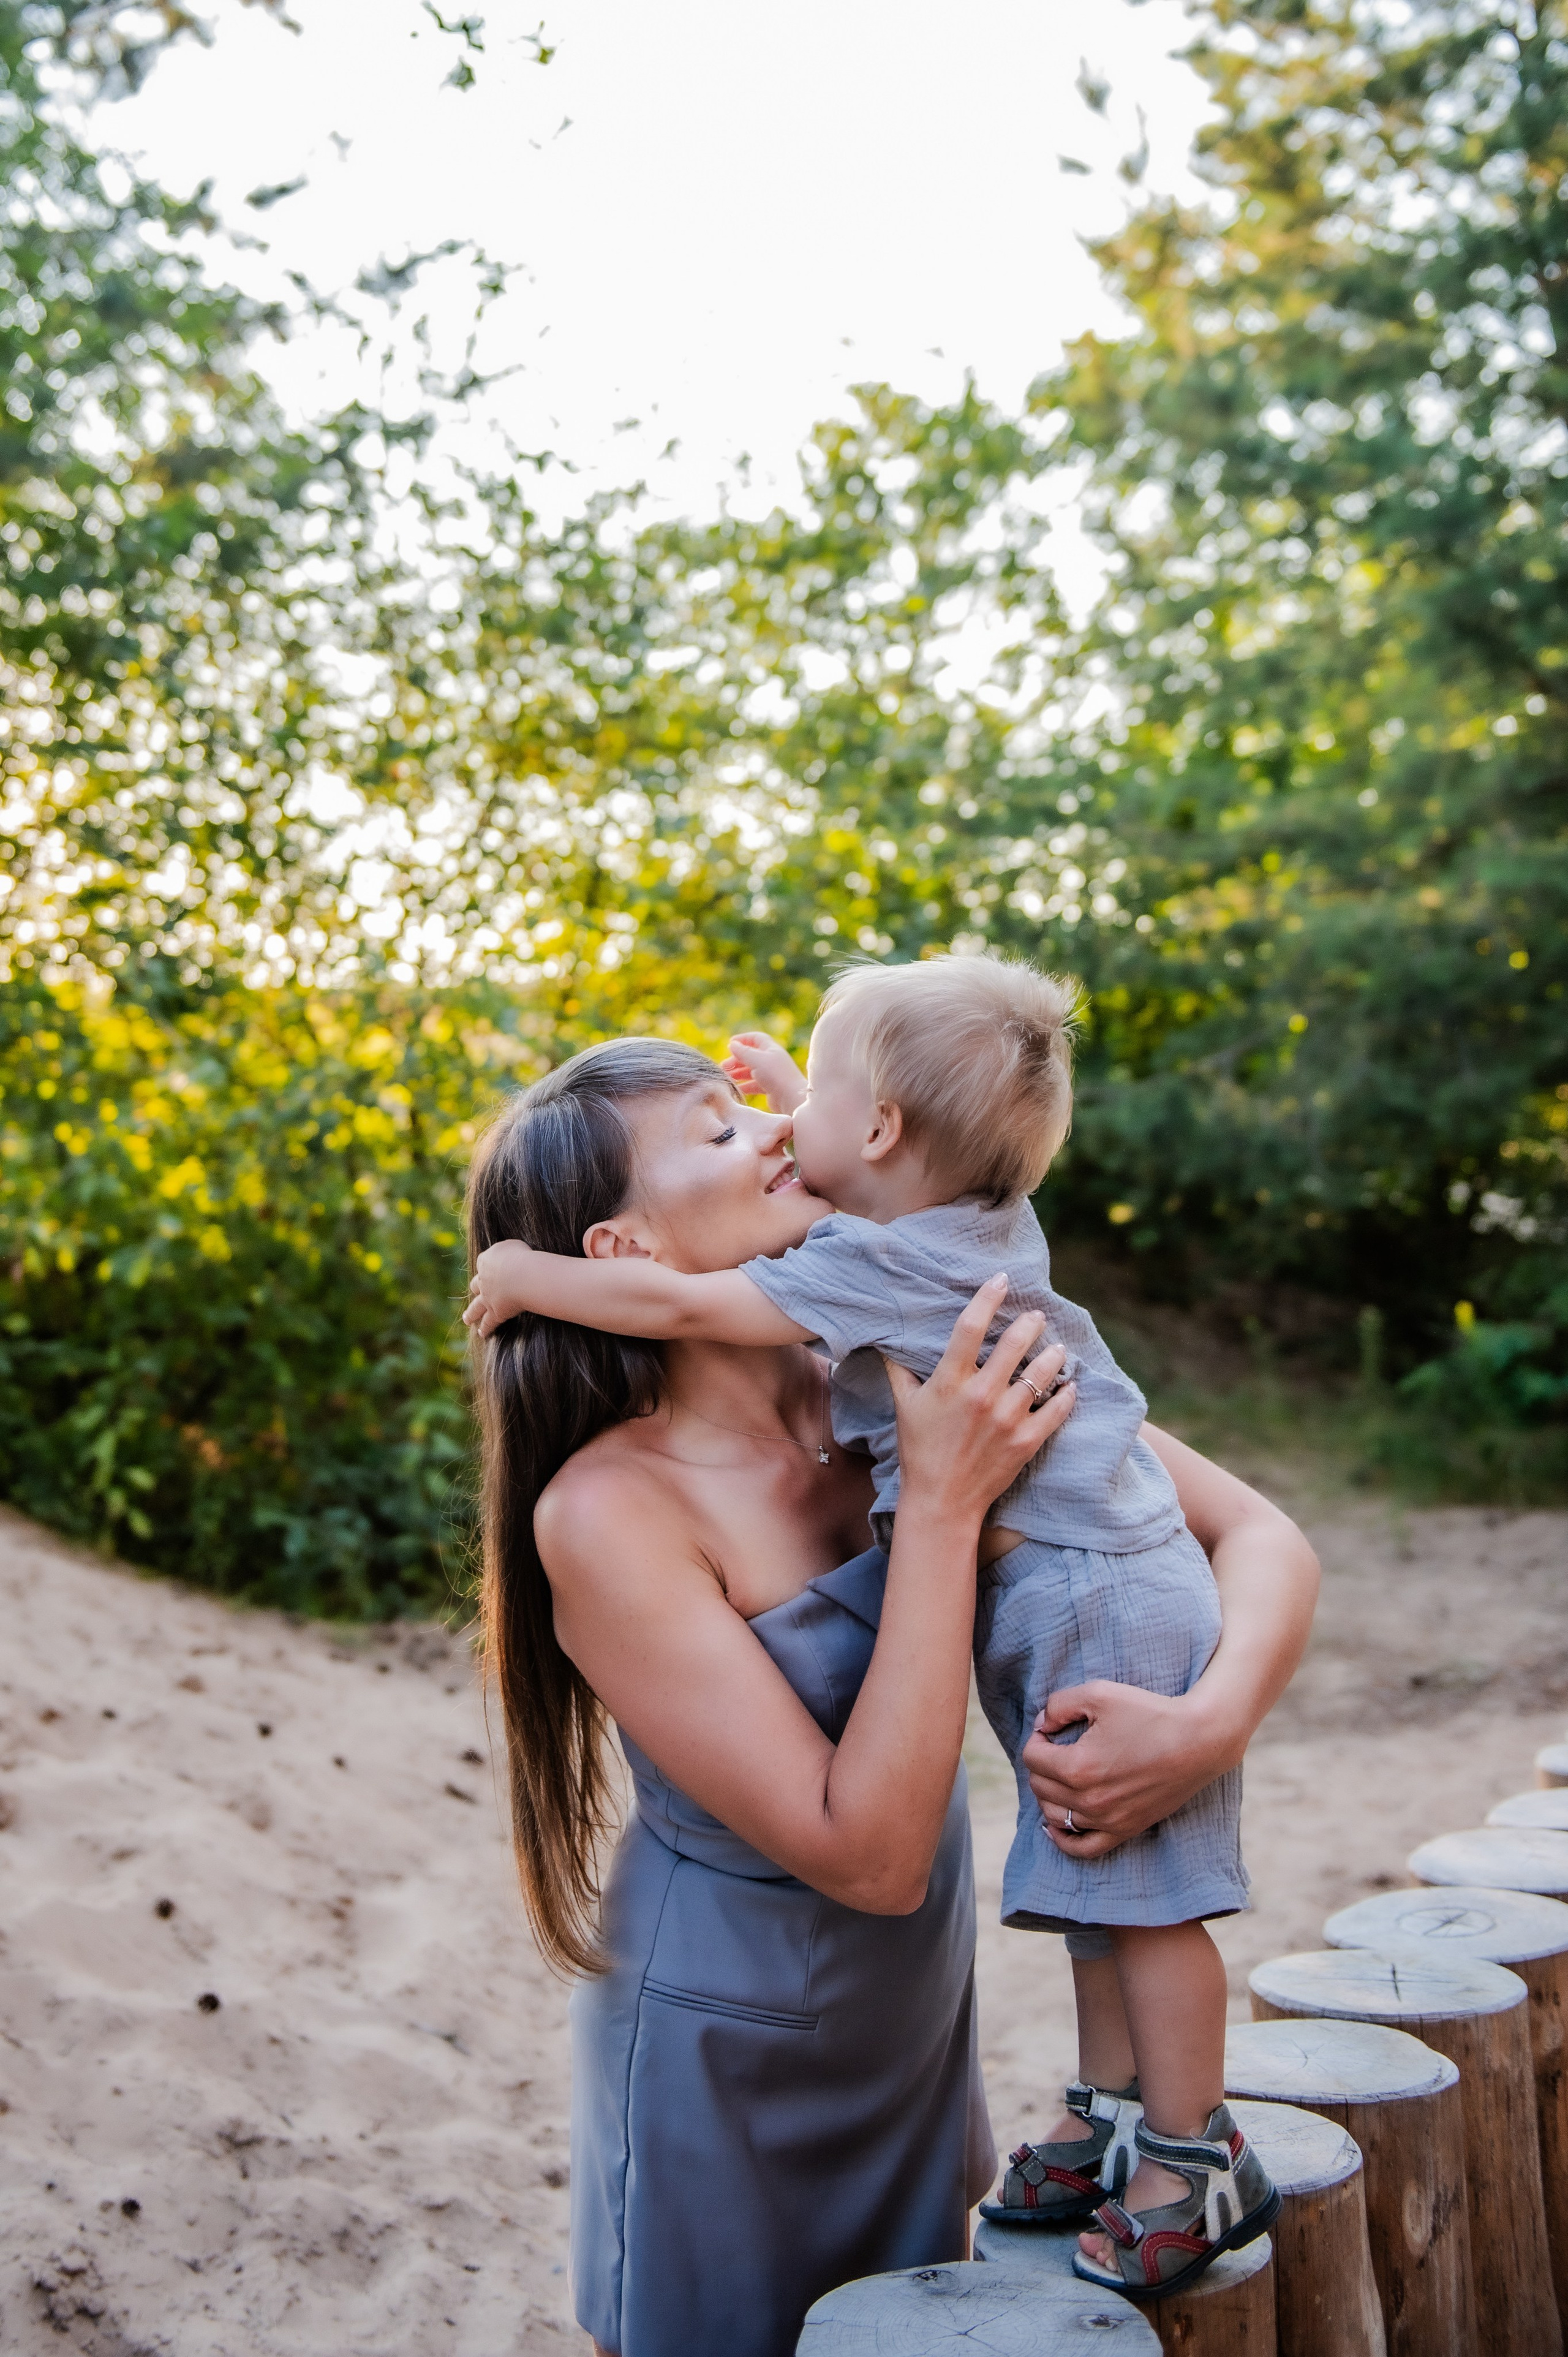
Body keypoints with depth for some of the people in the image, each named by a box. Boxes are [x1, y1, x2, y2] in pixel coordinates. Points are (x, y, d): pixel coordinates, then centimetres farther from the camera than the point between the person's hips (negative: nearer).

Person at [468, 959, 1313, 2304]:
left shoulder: (881, 1271, -19)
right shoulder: (988, 1225, 7)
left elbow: (678, 1303, -20)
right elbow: (901, 1181, 34)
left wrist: (528, 1277, -6)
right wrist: (798, 1101, 32)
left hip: (1097, 1598, -10)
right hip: (1080, 1593, 10)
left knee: (1136, 1887, 0)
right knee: (1098, 1874, 17)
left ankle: (1195, 2159, 11)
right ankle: (1114, 2118, 29)